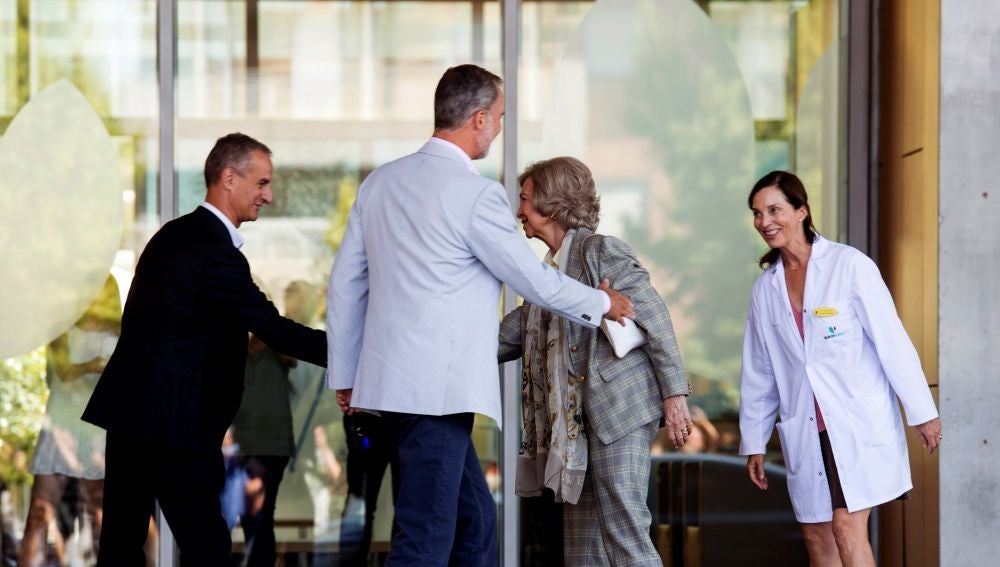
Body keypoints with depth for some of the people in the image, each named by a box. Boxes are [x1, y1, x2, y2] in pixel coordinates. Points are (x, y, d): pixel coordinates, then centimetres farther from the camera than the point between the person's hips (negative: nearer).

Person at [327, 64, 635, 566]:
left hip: (389, 382, 9)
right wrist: (601, 302, 14)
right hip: (437, 390, -9)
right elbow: (533, 279, -4)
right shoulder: (475, 195, -12)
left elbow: (345, 284, 14)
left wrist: (345, 375, 21)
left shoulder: (380, 183, 10)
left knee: (475, 520, 17)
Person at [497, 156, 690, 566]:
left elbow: (656, 320, -9)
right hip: (572, 424, 9)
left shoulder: (602, 251, -6)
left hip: (618, 413, -9)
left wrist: (673, 393, -14)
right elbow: (508, 337, 21)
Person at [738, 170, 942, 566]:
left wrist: (921, 412, -7)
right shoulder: (766, 287, 9)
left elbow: (891, 340, -7)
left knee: (847, 530, -16)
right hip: (806, 429, 5)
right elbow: (758, 371, 15)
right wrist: (754, 443, 16)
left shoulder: (849, 265, -7)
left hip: (857, 423, -5)